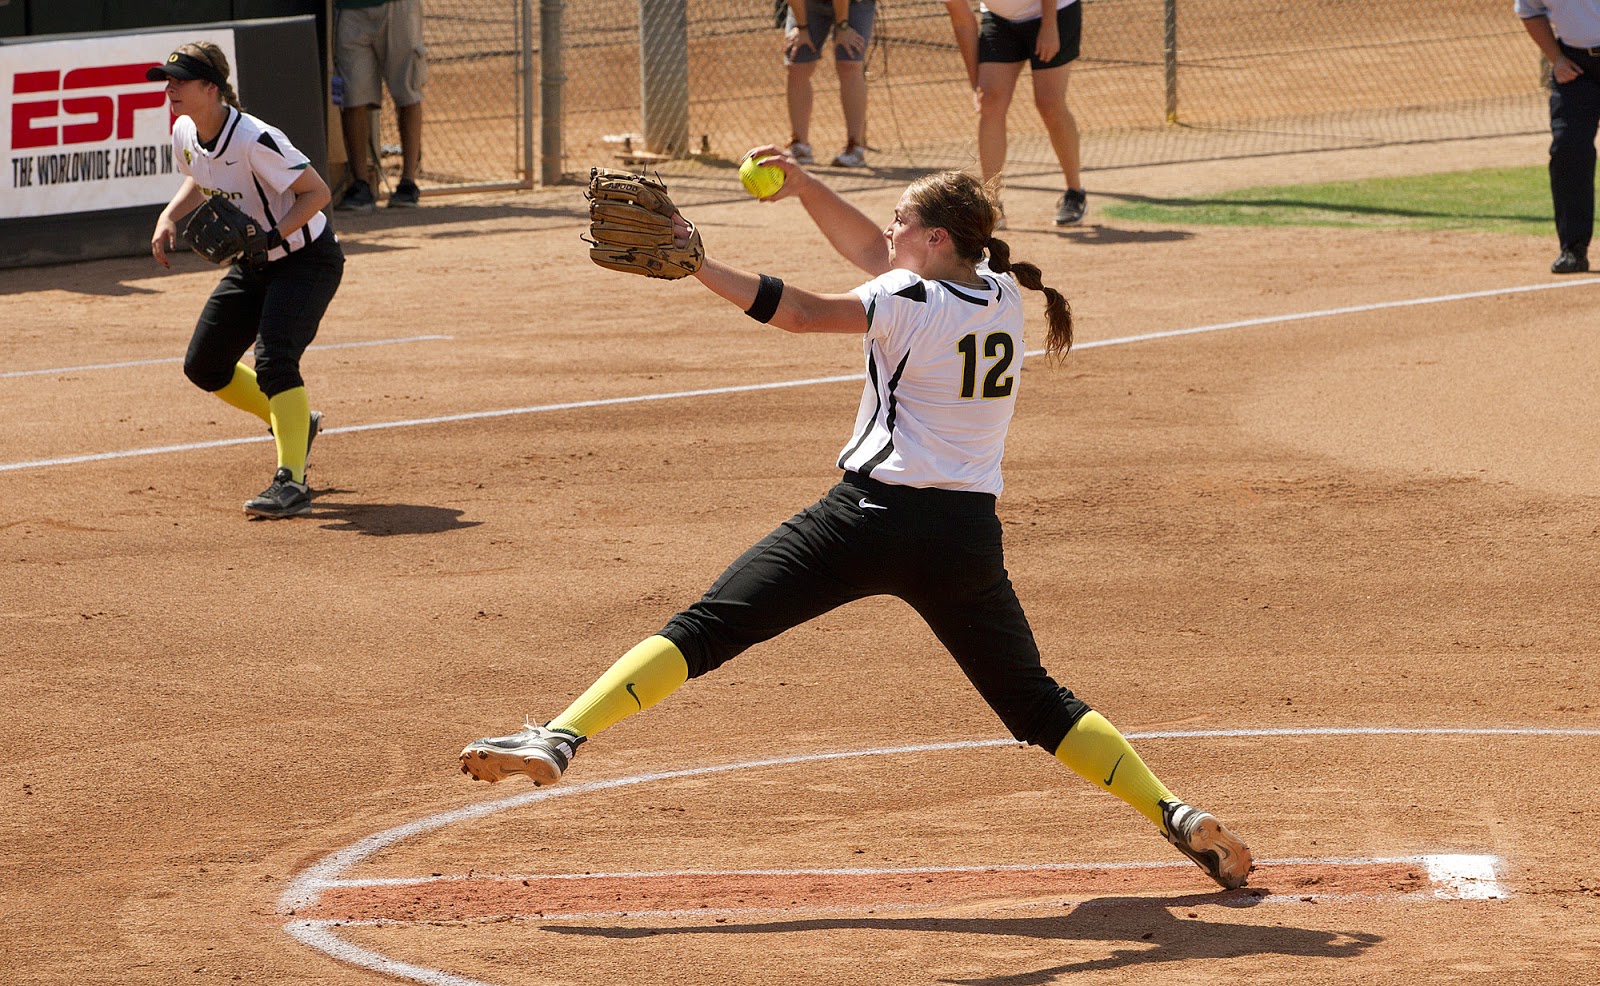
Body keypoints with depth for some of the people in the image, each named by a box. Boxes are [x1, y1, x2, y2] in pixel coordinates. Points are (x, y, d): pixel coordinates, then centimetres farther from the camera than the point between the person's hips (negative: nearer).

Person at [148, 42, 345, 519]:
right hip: (253, 265, 9)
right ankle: (295, 422, 34)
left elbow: (317, 192, -24)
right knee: (204, 366, 13)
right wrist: (169, 217, 1)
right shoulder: (186, 134, -5)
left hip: (307, 259, -9)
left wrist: (271, 237, -34)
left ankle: (290, 483, -31)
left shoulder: (254, 140, -29)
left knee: (273, 358, -28)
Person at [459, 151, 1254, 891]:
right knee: (1037, 704, 18)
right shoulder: (1002, 294, 11)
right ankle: (1175, 816, 8)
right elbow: (874, 254, 20)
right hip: (968, 536, 6)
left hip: (873, 518, -6)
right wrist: (803, 184, 15)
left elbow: (803, 313, -19)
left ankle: (559, 740, -18)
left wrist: (696, 266, -19)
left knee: (706, 628, -6)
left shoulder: (912, 303, -8)